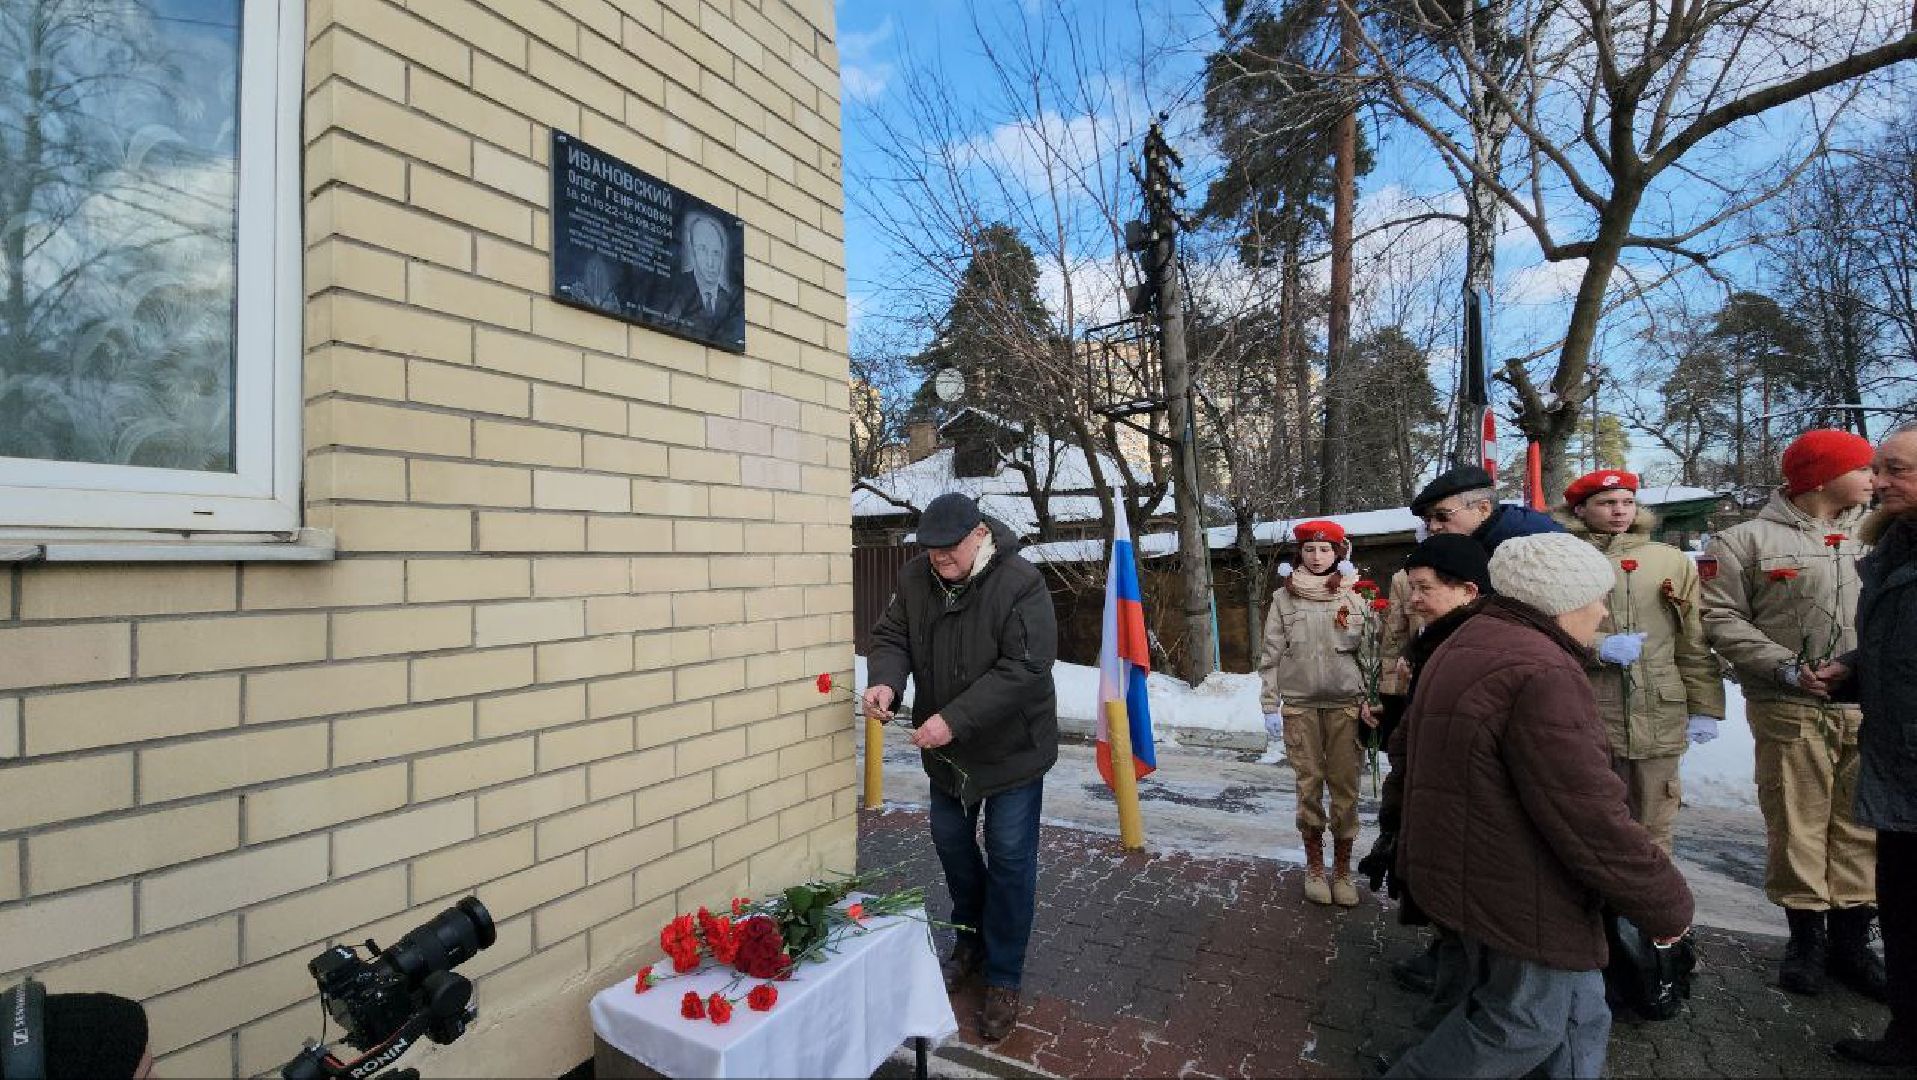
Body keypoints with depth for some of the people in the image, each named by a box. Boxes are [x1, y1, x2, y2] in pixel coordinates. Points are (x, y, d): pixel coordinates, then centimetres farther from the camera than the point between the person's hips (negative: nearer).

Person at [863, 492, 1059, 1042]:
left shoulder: (1021, 584, -25)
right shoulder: (915, 577, -7)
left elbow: (1023, 669, -30)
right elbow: (891, 636, -3)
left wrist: (955, 719, -35)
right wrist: (885, 681, -26)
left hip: (1010, 748, -5)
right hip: (946, 748, 6)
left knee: (1008, 858, 5)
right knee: (951, 841, 21)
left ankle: (1003, 978, 26)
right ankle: (972, 939, 46)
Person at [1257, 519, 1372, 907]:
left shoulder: (1353, 596, 4)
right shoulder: (1284, 597, 3)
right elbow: (1271, 654, 2)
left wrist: (1369, 700, -3)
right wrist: (1271, 704, -1)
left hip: (1345, 704, 0)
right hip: (1300, 705, 0)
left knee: (1345, 785, 4)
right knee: (1309, 784, 6)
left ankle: (1342, 868, 18)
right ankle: (1314, 865, 20)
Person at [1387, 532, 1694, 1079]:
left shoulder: (1468, 646, 9)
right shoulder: (1541, 673, -25)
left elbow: (1407, 740, 18)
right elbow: (1592, 820, -25)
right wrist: (1667, 905, -9)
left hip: (1471, 871, 10)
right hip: (1516, 893, -10)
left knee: (1576, 1011, 24)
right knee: (1521, 1027, 11)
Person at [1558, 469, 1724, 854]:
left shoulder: (1672, 561, 9)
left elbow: (1695, 642, 9)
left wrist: (1704, 708, 5)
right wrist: (1598, 648, -17)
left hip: (1658, 717, 2)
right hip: (1585, 718, -2)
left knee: (1653, 832, 10)